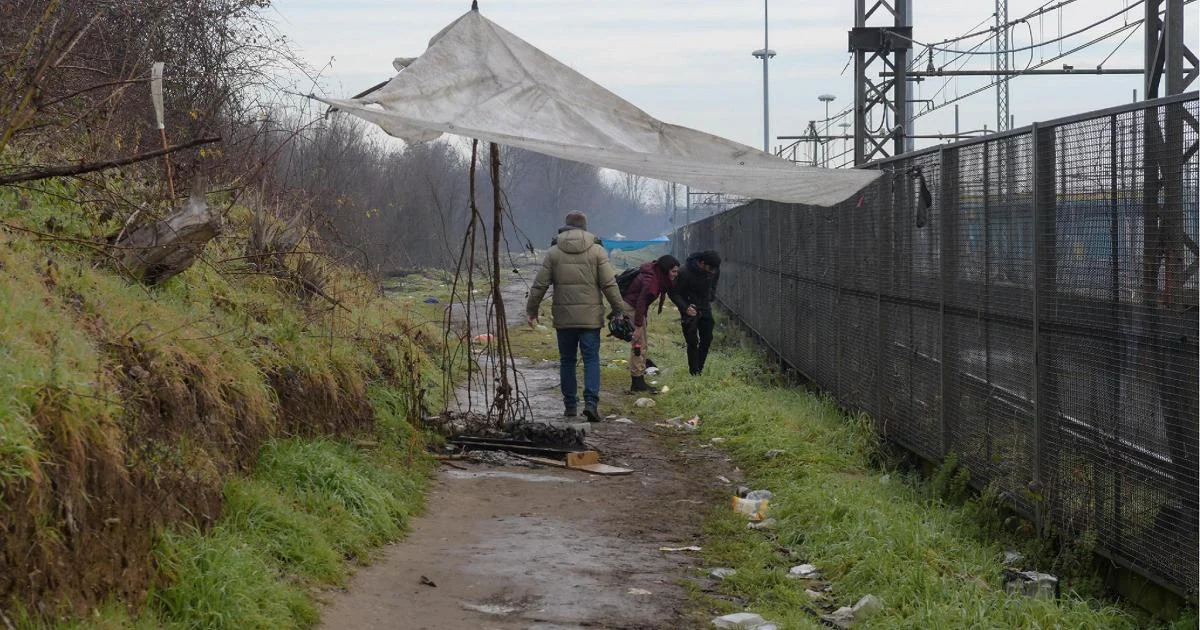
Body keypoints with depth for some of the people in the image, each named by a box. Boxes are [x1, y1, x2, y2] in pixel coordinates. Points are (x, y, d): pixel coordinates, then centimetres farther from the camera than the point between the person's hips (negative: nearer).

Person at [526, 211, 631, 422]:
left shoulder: (554, 253, 3)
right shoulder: (597, 251, -1)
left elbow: (539, 286, 3)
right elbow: (609, 285, -3)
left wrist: (531, 310, 12)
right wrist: (620, 309, 4)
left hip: (563, 317, 1)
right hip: (590, 317, -1)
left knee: (567, 360, 11)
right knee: (591, 359, 1)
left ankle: (570, 404, 14)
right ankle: (591, 402, -14)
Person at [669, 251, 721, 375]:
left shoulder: (714, 270, -11)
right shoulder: (685, 273, -28)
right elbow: (673, 293, -17)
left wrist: (712, 298, 3)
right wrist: (685, 307, -26)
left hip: (705, 309, 5)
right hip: (690, 309, -5)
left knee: (707, 339, 6)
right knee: (693, 342, -6)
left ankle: (700, 369, 20)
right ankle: (694, 372, 3)